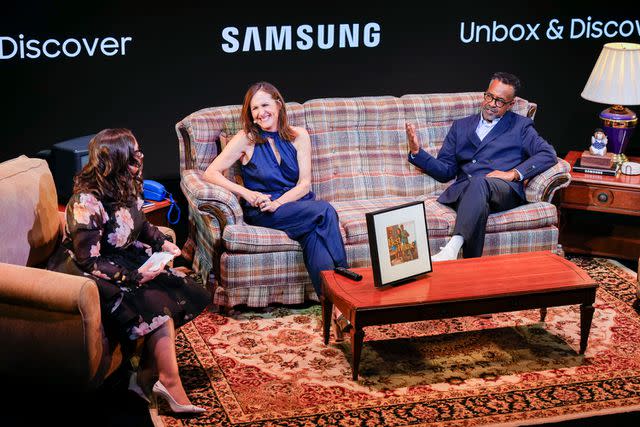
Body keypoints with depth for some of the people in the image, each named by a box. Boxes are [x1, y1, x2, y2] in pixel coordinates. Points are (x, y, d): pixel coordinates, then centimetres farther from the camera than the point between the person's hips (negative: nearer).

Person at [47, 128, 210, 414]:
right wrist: (134, 275, -25)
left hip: (125, 261, 9)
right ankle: (170, 384, -11)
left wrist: (162, 243, 1)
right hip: (87, 275, -9)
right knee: (156, 306, -24)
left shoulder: (125, 188, 0)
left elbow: (140, 225, 19)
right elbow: (89, 261, -23)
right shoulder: (87, 203, -24)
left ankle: (147, 378, -9)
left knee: (177, 293, -12)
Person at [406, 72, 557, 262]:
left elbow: (548, 154, 6)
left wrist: (513, 173, -8)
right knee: (479, 204, -38)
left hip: (504, 190, -2)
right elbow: (446, 171, 21)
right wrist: (417, 152, 4)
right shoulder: (461, 126, 28)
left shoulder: (521, 126, 22)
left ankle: (452, 248, -55)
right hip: (463, 190, 2)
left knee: (480, 182, -39)